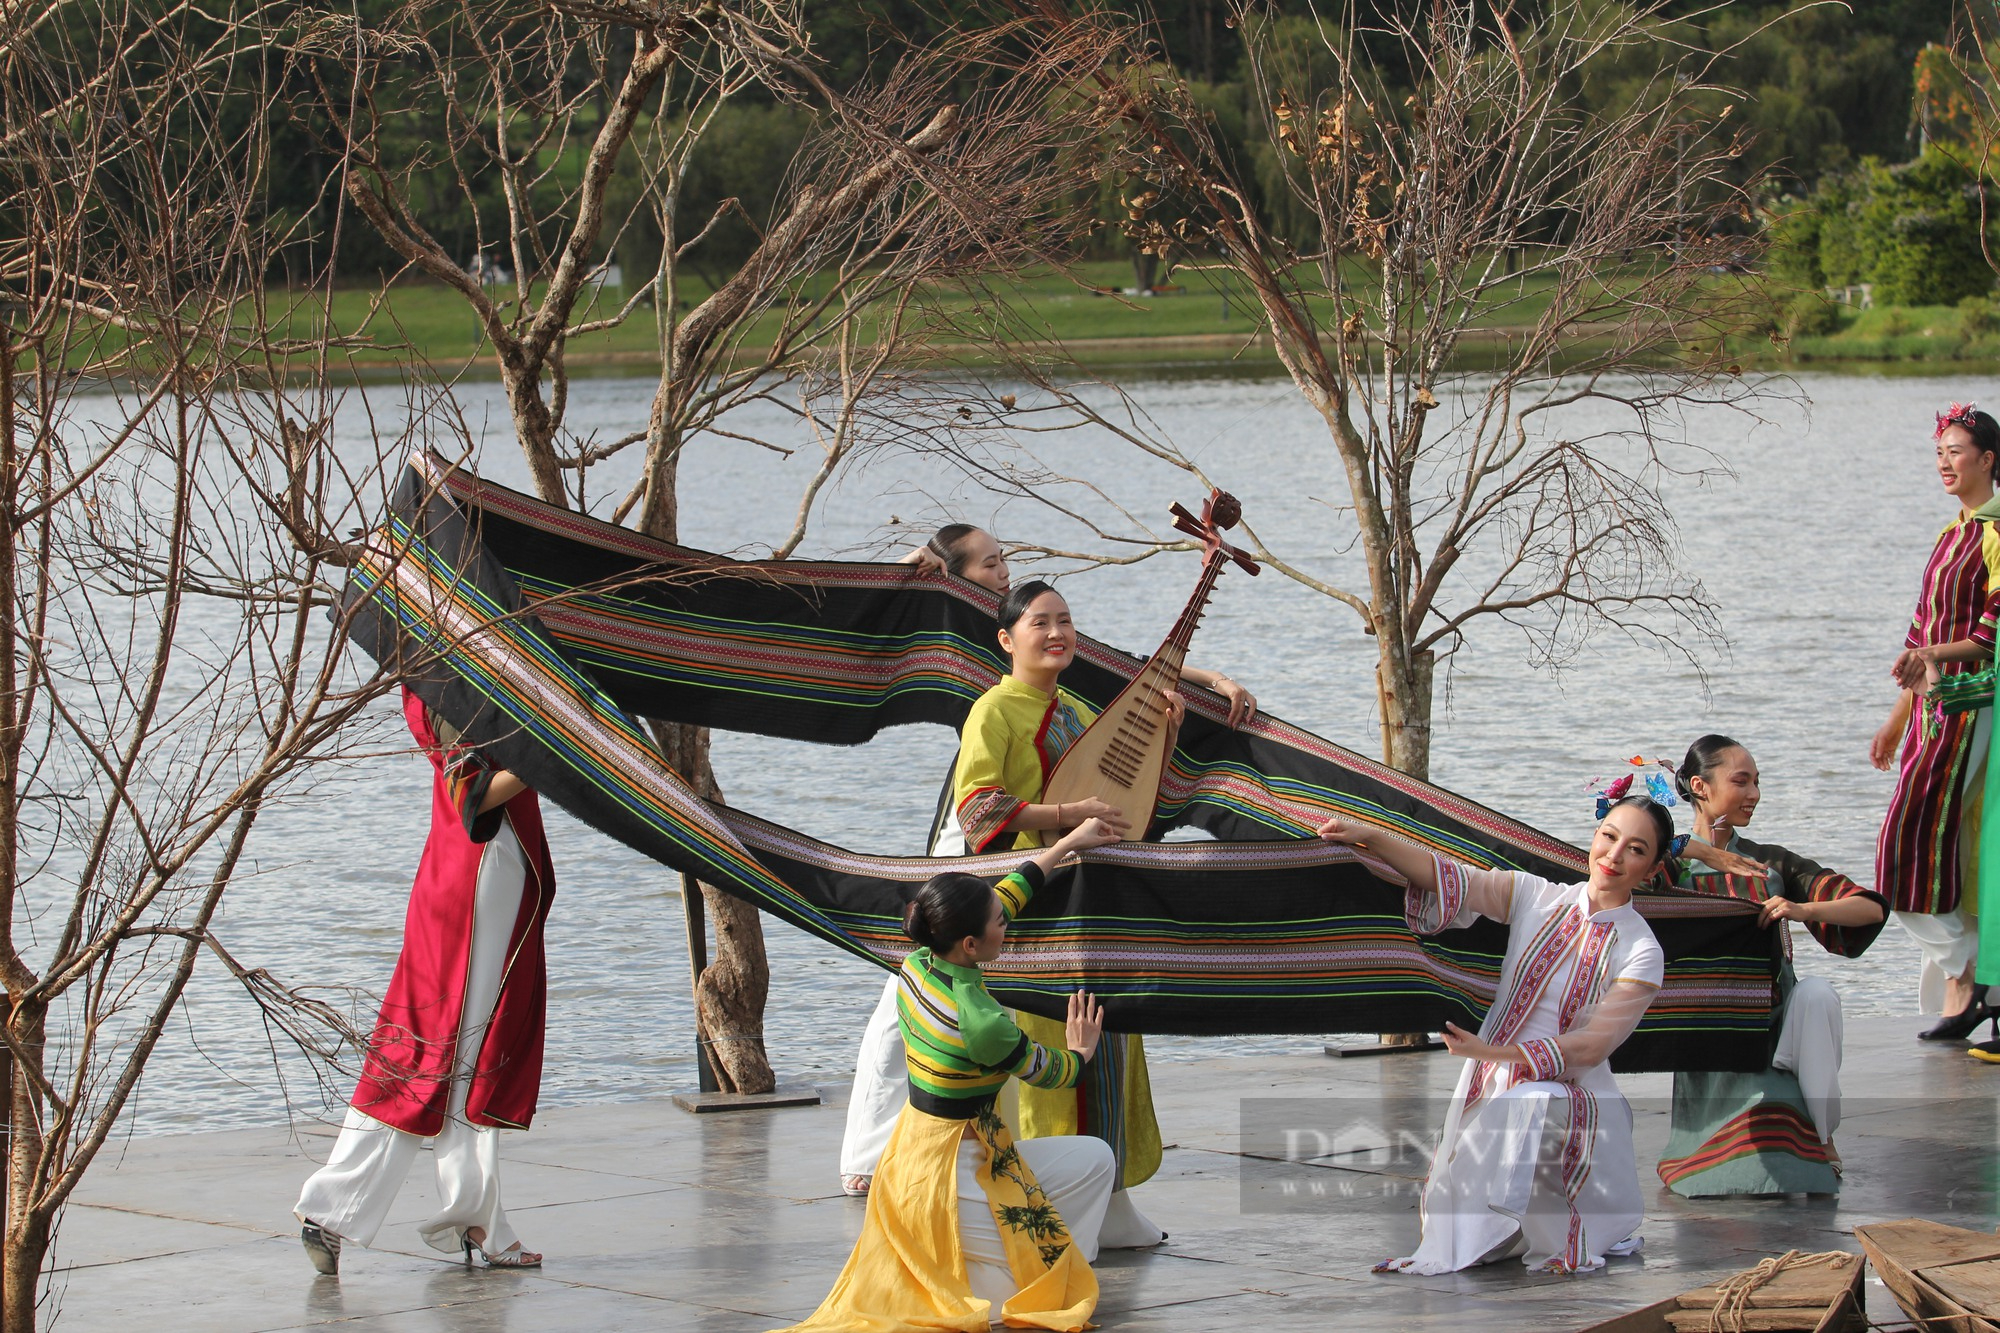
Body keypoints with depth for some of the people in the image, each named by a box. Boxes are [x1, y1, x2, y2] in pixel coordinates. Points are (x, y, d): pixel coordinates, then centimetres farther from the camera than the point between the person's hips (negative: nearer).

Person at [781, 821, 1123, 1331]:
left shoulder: (917, 967, -4)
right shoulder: (982, 1023, -26)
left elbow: (1007, 897, 13)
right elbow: (1050, 1072, -6)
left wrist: (1066, 844, 23)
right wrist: (1081, 1052, 18)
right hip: (952, 1176, -9)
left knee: (1094, 1160, 18)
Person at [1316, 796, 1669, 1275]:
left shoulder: (1641, 953, -4)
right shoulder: (1537, 898, 5)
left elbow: (1591, 1046, -11)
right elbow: (1452, 881, -4)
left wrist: (1496, 1052, -20)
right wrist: (1371, 838, -18)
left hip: (1572, 1097, -3)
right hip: (1491, 1087, 3)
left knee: (1529, 1109, -37)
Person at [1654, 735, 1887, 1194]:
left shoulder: (1772, 862, 10)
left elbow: (1872, 909, 4)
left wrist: (1802, 909, -15)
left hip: (1779, 1021, 3)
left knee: (1816, 992, -33)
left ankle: (1822, 1133, -18)